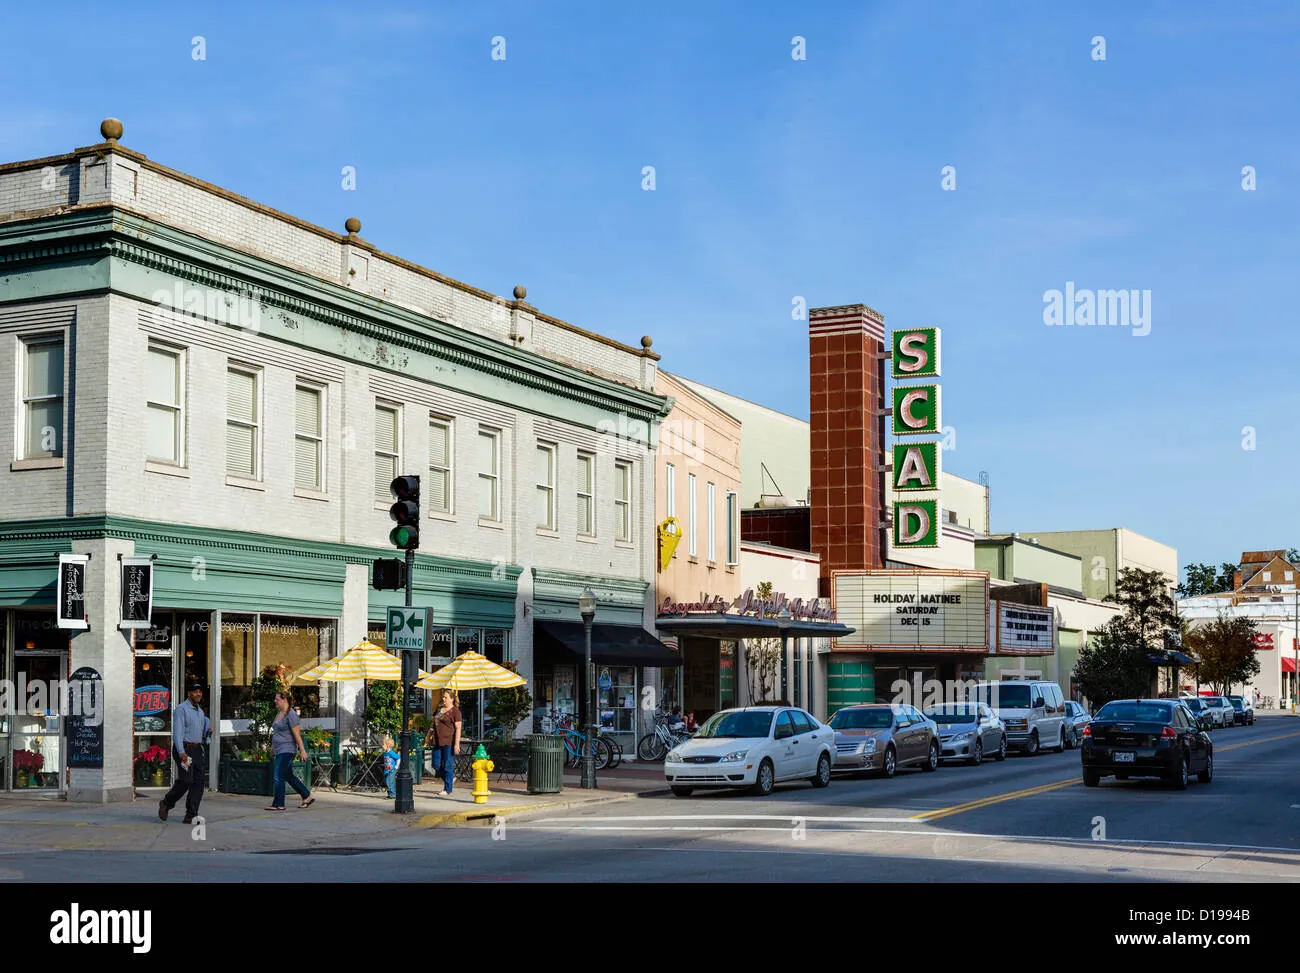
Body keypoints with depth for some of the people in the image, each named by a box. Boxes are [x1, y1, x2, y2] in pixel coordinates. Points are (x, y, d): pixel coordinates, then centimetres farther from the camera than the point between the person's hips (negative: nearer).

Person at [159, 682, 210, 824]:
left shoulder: (200, 711, 18)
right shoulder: (181, 709, -7)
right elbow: (177, 732, -17)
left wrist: (208, 731, 3)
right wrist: (181, 752, -28)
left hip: (197, 750, 7)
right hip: (184, 749, -7)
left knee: (198, 782, -2)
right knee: (185, 781, -14)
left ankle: (191, 815, -2)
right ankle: (166, 804, 9)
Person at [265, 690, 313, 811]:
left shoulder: (291, 714, -14)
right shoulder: (279, 714, 14)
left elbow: (297, 734, -17)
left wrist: (302, 751, -18)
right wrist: (272, 748, 24)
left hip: (286, 750, -10)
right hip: (279, 750, 10)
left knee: (278, 777, -10)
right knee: (289, 777, 14)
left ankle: (278, 804, -6)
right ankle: (307, 797, 23)